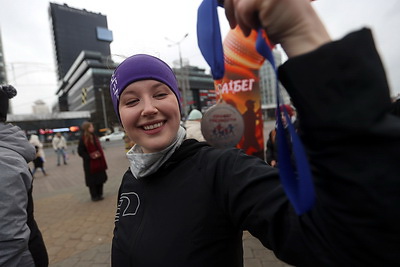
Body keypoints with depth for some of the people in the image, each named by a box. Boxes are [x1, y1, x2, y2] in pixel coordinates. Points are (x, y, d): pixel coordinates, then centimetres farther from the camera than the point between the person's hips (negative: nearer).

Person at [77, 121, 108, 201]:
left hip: (99, 162, 7)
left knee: (100, 178, 12)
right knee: (92, 180, 3)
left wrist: (100, 156, 9)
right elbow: (80, 152, -14)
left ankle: (99, 194, 26)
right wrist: (90, 156, -22)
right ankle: (94, 196, 16)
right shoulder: (83, 139, -12)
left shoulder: (94, 137, 11)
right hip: (90, 163, -7)